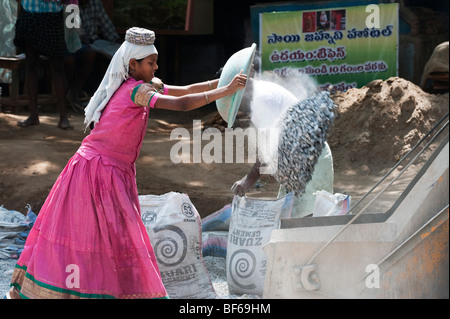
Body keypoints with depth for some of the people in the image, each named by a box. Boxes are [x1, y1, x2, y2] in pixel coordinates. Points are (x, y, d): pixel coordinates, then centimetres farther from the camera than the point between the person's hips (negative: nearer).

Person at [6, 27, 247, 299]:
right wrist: (225, 91, -27)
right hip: (100, 172, -10)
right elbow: (182, 104, -28)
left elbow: (184, 91, 13)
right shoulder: (137, 90, -17)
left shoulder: (145, 85, 11)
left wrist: (221, 81, 5)